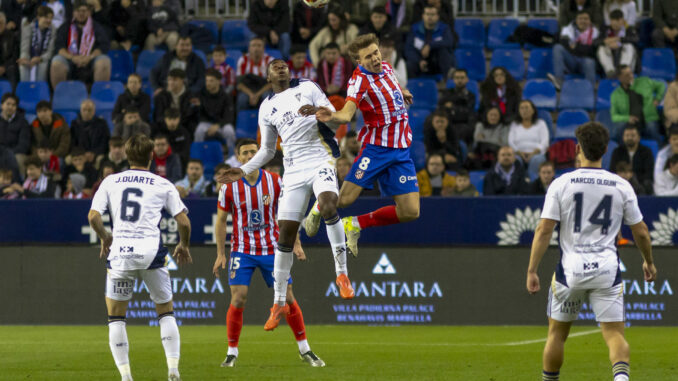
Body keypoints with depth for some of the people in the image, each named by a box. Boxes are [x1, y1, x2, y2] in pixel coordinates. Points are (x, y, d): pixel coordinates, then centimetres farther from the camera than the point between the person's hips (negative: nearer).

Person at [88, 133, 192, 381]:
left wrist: (104, 238, 20)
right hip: (152, 253, 0)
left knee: (116, 316, 11)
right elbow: (184, 222, 4)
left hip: (119, 252, 0)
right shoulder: (163, 185, 8)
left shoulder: (110, 182, 10)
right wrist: (183, 246, 23)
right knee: (166, 311, 15)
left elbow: (93, 216, 1)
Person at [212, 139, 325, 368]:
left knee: (287, 297, -1)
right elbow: (221, 220, 2)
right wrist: (220, 254, -2)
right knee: (238, 299, -12)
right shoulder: (229, 186, -6)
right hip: (242, 251, -1)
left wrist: (295, 243, 0)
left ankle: (304, 350, 11)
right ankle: (232, 353, 1)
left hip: (272, 249, 1)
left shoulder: (274, 181, -3)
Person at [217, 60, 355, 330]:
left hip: (321, 160, -3)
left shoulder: (307, 88, 9)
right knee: (285, 234, -2)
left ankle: (342, 274, -23)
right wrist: (244, 171, 13)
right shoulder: (267, 108, 18)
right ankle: (279, 302, 6)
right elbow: (267, 150, 25)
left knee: (328, 205, -33)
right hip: (294, 170, 3)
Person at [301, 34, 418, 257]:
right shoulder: (360, 80, -16)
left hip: (401, 151, 6)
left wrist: (400, 92, 31)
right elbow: (347, 114, -33)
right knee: (344, 199, -17)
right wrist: (332, 117, -51)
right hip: (376, 147, -6)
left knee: (410, 212, -4)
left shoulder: (386, 68, 6)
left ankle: (356, 224, 16)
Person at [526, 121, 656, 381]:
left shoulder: (561, 184, -3)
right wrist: (649, 262, 25)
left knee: (557, 332, 16)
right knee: (614, 333, -1)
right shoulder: (621, 186, 2)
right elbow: (641, 232, 8)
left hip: (571, 268, 0)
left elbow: (544, 229, -7)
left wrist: (532, 271, -4)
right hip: (607, 270, 0)